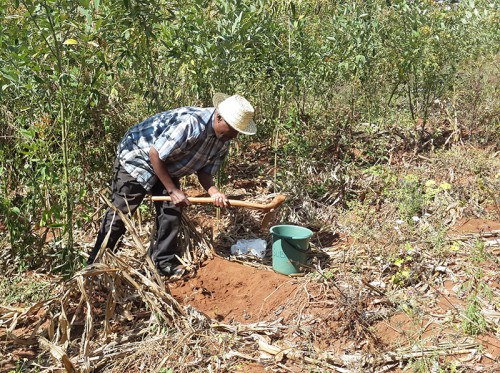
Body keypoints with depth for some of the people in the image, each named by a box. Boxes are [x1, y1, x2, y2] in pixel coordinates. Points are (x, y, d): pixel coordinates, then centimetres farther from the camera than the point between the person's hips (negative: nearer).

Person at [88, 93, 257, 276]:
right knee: (120, 213, -3)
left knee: (172, 212, 1)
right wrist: (173, 190, -24)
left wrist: (214, 192, -24)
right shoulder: (191, 123, -37)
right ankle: (96, 263, 9)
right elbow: (155, 154, -30)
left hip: (167, 167, 8)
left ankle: (165, 262, 15)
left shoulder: (223, 141, -10)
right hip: (136, 157, -8)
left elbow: (204, 171, -4)